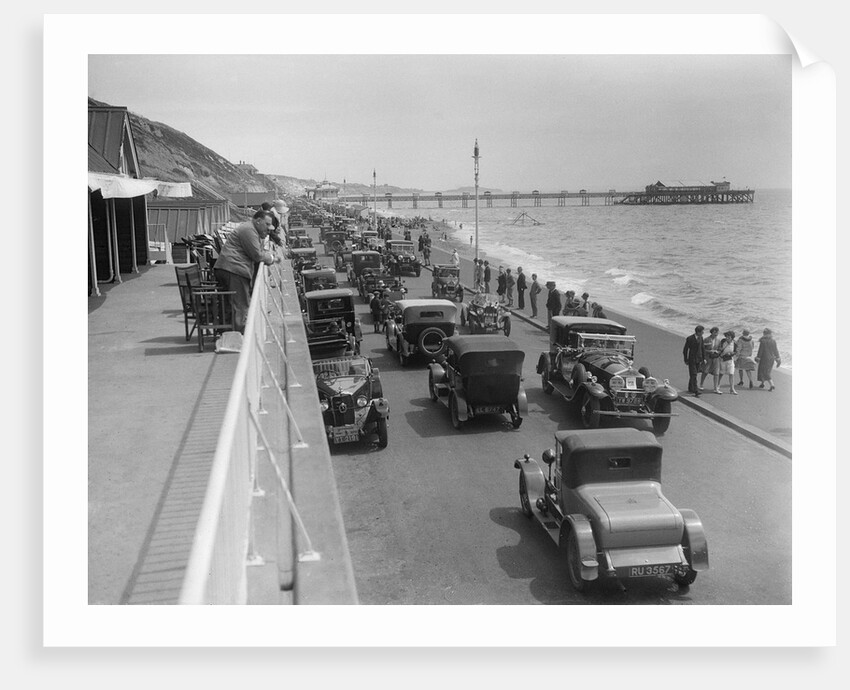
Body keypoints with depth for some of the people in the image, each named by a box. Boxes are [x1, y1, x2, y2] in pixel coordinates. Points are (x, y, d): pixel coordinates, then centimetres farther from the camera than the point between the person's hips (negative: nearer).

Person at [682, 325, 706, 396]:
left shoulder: (700, 338, 2)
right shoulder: (689, 339, -14)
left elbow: (703, 348, 12)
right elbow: (685, 350, -7)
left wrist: (704, 358, 8)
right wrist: (686, 360, -5)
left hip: (699, 359, 5)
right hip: (692, 359, -5)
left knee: (694, 374, 13)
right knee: (693, 375, -8)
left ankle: (690, 389, 27)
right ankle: (695, 391, -10)